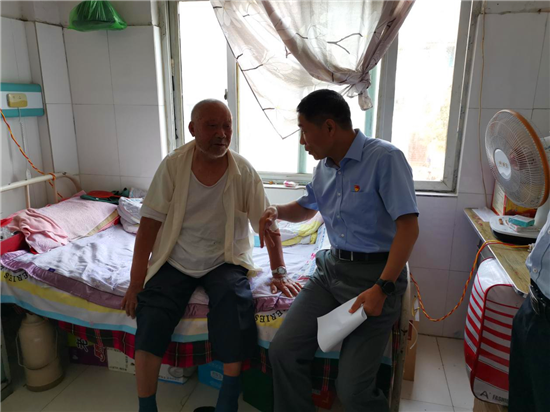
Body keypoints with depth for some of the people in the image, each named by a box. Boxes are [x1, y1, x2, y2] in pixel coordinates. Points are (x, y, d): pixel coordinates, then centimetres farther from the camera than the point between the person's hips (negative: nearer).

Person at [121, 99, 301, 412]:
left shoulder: (243, 171, -9)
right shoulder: (173, 166, -10)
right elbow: (149, 225, -8)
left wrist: (280, 273, -6)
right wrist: (136, 283, -10)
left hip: (225, 261, 0)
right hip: (176, 261, 1)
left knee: (235, 300, -28)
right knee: (151, 318, -19)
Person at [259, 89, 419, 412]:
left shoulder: (385, 158, -14)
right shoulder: (325, 167, 9)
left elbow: (409, 228, -18)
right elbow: (307, 207, 26)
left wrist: (382, 288, -25)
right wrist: (277, 211, 5)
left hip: (376, 273, -6)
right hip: (332, 268, 7)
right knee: (283, 351, -4)